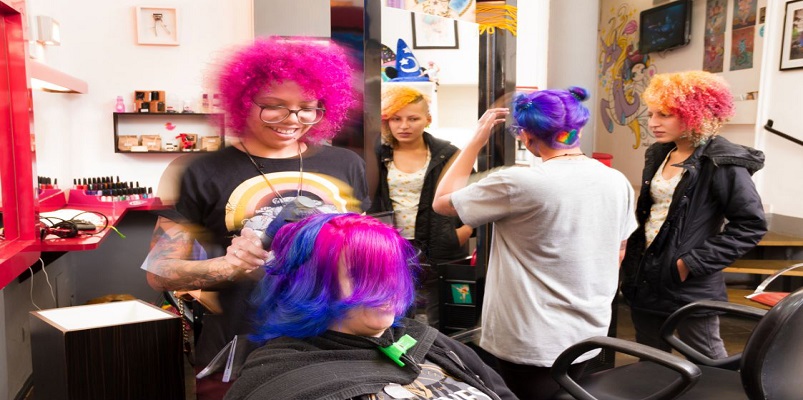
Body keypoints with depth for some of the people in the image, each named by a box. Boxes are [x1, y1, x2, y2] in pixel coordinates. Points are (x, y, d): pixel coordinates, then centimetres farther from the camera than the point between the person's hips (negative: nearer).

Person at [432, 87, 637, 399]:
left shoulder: (518, 184, -22)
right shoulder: (618, 182, -2)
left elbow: (442, 202, -9)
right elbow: (617, 254, 11)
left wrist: (477, 141, -4)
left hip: (533, 346, -6)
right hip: (591, 335, 7)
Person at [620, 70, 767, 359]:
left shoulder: (722, 162, -14)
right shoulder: (658, 155, 9)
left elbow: (751, 223, -15)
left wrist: (695, 263, -18)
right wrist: (633, 257, 9)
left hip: (689, 285, -7)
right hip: (646, 279, 7)